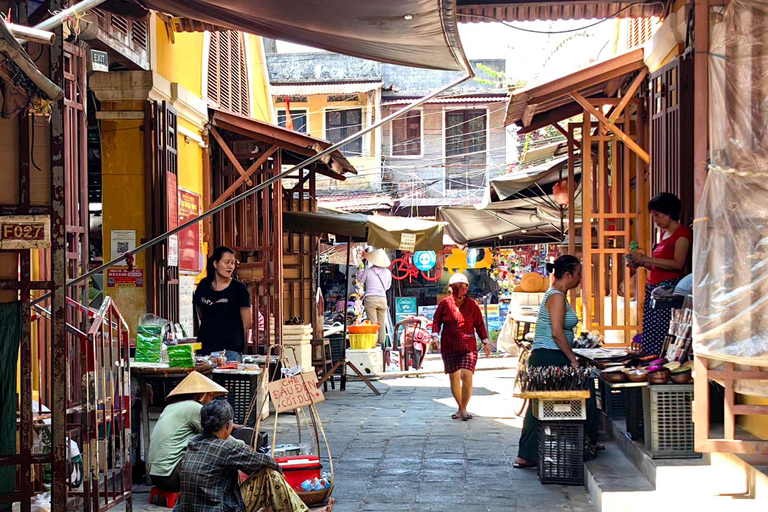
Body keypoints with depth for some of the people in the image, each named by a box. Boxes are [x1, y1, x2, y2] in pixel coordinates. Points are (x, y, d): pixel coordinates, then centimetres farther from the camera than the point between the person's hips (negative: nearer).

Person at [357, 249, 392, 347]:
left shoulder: (368, 271, -4)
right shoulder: (387, 272, 4)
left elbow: (360, 280, 16)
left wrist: (359, 270, 32)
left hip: (370, 299, -2)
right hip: (382, 299, 2)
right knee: (382, 324, 7)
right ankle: (382, 343, 4)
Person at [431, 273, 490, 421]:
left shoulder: (472, 304, 3)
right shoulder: (444, 304, 3)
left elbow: (479, 324, 9)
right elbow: (436, 321, 10)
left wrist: (485, 342, 6)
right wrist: (435, 335, -6)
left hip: (468, 347, -1)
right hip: (449, 347, 1)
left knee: (467, 376, -16)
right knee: (454, 378, 1)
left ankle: (464, 408, -3)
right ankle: (460, 407, 19)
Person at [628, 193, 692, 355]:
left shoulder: (682, 233, -7)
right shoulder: (664, 233, 19)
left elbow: (678, 264, -18)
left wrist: (647, 259, -18)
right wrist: (641, 263, 6)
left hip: (669, 287, -9)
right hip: (654, 287, 9)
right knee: (650, 334, 6)